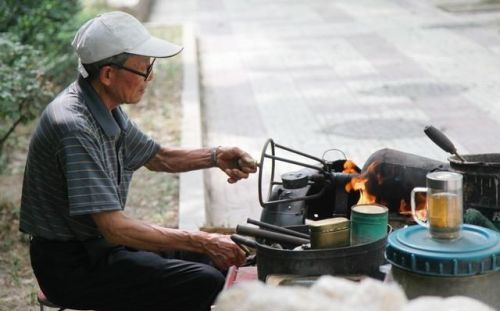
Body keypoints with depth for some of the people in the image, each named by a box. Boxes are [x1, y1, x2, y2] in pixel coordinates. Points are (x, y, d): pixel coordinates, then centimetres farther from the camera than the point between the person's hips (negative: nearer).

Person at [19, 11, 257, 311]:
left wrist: (215, 156, 1)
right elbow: (114, 228, -30)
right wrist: (201, 242, -27)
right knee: (203, 284, -20)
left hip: (101, 242, 9)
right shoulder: (75, 127, -27)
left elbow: (157, 157, 19)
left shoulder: (106, 107, 2)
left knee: (215, 259, 9)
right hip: (72, 265, -9)